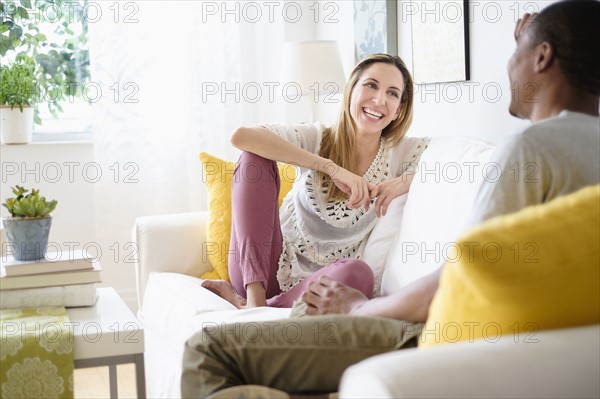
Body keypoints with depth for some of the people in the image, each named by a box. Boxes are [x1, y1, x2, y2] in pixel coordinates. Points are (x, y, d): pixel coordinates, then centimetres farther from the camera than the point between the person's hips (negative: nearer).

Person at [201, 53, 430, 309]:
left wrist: (405, 181, -20)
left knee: (358, 274, -36)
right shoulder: (317, 138, -6)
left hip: (320, 280, 1)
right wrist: (332, 168, -28)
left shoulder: (400, 152, -1)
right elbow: (241, 136, -23)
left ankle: (243, 304, -17)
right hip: (273, 266, 0)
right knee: (254, 157, -18)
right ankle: (255, 295, -25)